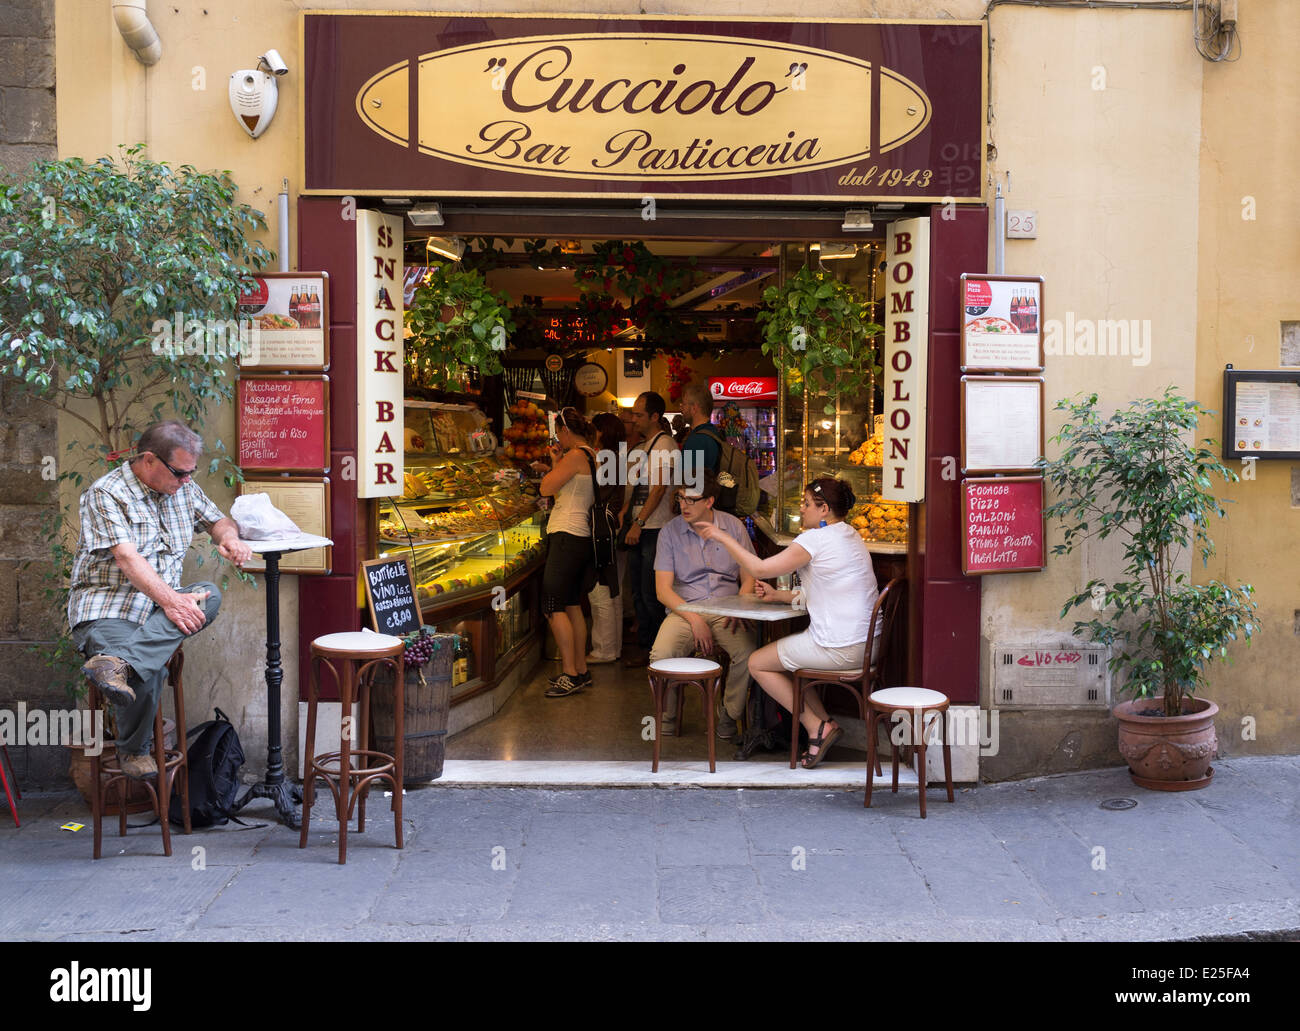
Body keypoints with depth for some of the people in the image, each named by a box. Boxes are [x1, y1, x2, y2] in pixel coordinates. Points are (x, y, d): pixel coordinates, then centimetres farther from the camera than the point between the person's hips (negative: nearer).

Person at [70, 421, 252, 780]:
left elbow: (217, 519, 26)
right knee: (146, 673, -34)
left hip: (161, 603, 6)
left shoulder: (184, 489, 13)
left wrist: (229, 537, -1)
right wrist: (170, 599, -33)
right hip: (106, 605, -6)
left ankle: (117, 661, -41)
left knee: (210, 595, -28)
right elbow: (127, 557, -20)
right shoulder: (106, 493, -9)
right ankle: (135, 750, -6)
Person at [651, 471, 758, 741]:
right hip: (684, 610, 0)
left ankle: (729, 714, -4)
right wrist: (695, 619, -16)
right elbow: (663, 589, -2)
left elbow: (749, 578, 9)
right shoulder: (670, 532, 3)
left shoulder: (734, 526, 6)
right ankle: (668, 715, -1)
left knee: (750, 652, -30)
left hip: (726, 611, 0)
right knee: (661, 655, -30)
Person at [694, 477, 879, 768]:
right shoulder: (850, 537, 15)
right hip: (864, 644, 10)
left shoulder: (816, 539, -14)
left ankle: (816, 726, 4)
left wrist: (722, 536, -5)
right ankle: (823, 724, 16)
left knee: (758, 663, 7)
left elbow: (759, 568, -14)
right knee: (786, 656, 27)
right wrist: (778, 595, 21)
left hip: (840, 649, -9)